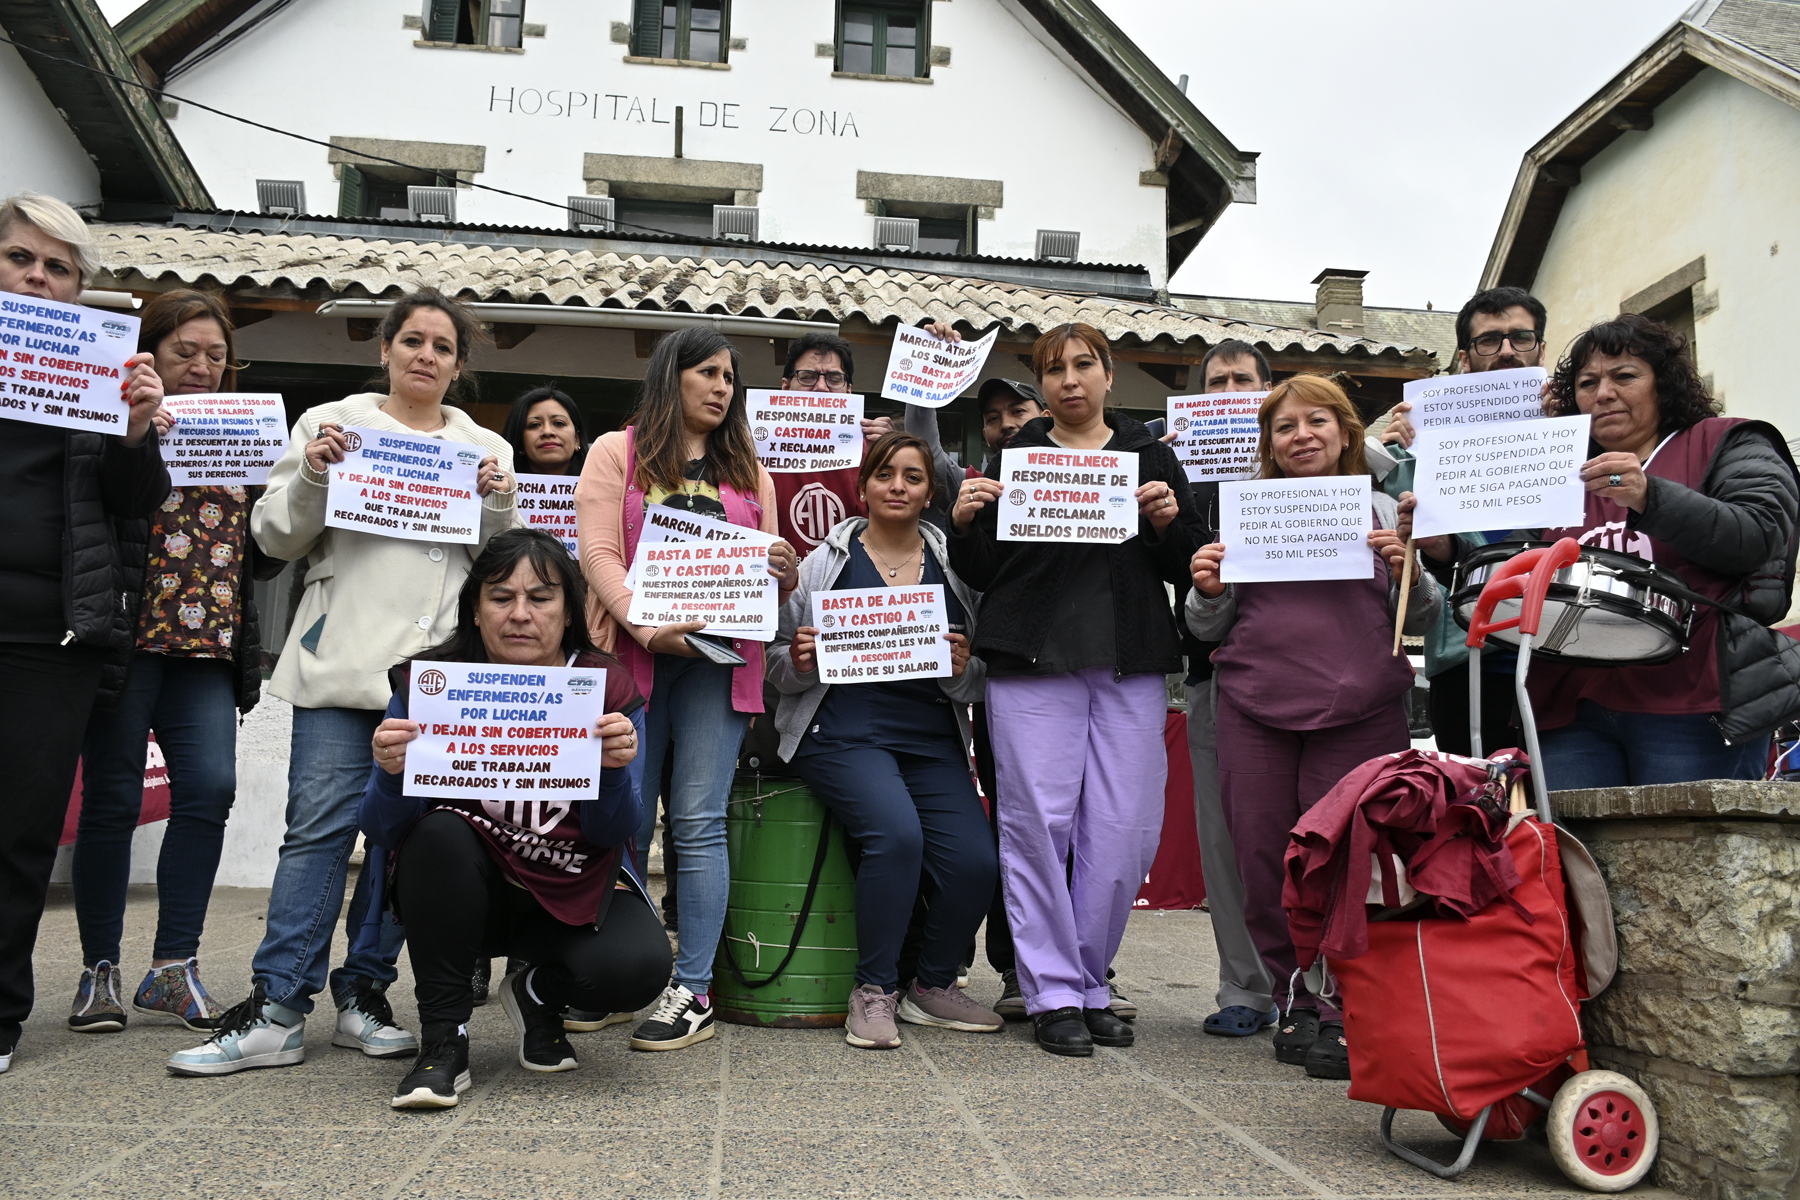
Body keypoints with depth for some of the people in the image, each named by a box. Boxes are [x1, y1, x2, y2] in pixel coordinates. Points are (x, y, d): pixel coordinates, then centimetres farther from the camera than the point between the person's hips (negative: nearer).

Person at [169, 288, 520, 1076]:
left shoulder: (486, 450, 16)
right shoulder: (331, 424, 12)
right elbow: (277, 538, 9)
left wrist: (499, 505, -4)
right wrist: (312, 476, -8)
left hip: (440, 667, 2)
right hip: (344, 657, -1)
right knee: (319, 825, -6)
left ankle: (363, 995, 14)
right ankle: (277, 1010, 0)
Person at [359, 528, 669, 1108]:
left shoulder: (608, 689, -9)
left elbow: (611, 834, -12)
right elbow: (382, 832, -12)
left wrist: (614, 769, -34)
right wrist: (391, 773, -35)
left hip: (576, 891, 0)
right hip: (466, 891, 0)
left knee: (636, 967, -28)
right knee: (438, 831, -31)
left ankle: (538, 993, 9)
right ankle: (443, 1040, -14)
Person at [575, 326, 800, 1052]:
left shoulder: (747, 470, 20)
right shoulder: (617, 453, 9)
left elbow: (765, 566, 18)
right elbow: (599, 552, -3)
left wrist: (786, 574, -7)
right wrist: (645, 625, -19)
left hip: (718, 660, 2)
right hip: (633, 655, -1)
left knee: (699, 822, -2)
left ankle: (693, 991, 2)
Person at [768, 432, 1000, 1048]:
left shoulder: (955, 568, 13)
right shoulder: (825, 562, 8)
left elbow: (979, 683, 15)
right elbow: (779, 659, 12)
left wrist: (962, 669, -7)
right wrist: (799, 663, -10)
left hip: (932, 737, 3)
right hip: (845, 730, -3)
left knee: (975, 861, -16)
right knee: (897, 834, -29)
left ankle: (934, 986, 12)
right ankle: (874, 991, -7)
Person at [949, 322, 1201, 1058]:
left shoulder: (1150, 456, 14)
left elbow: (1186, 569, 11)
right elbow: (981, 575, 8)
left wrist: (1170, 522, -7)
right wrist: (965, 522, -10)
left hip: (1131, 666, 2)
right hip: (1033, 664, -1)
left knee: (1126, 832, 0)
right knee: (1037, 823, -4)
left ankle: (1088, 983, 18)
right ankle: (1053, 993, 9)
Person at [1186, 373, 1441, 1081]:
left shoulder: (1382, 510, 11)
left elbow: (1422, 620, 11)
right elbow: (1211, 629, 14)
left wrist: (1407, 570, -8)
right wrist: (1208, 592, -7)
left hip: (1360, 707, -1)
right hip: (1256, 706, 2)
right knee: (1262, 859, 2)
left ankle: (1344, 1011, 9)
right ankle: (1297, 1003, 18)